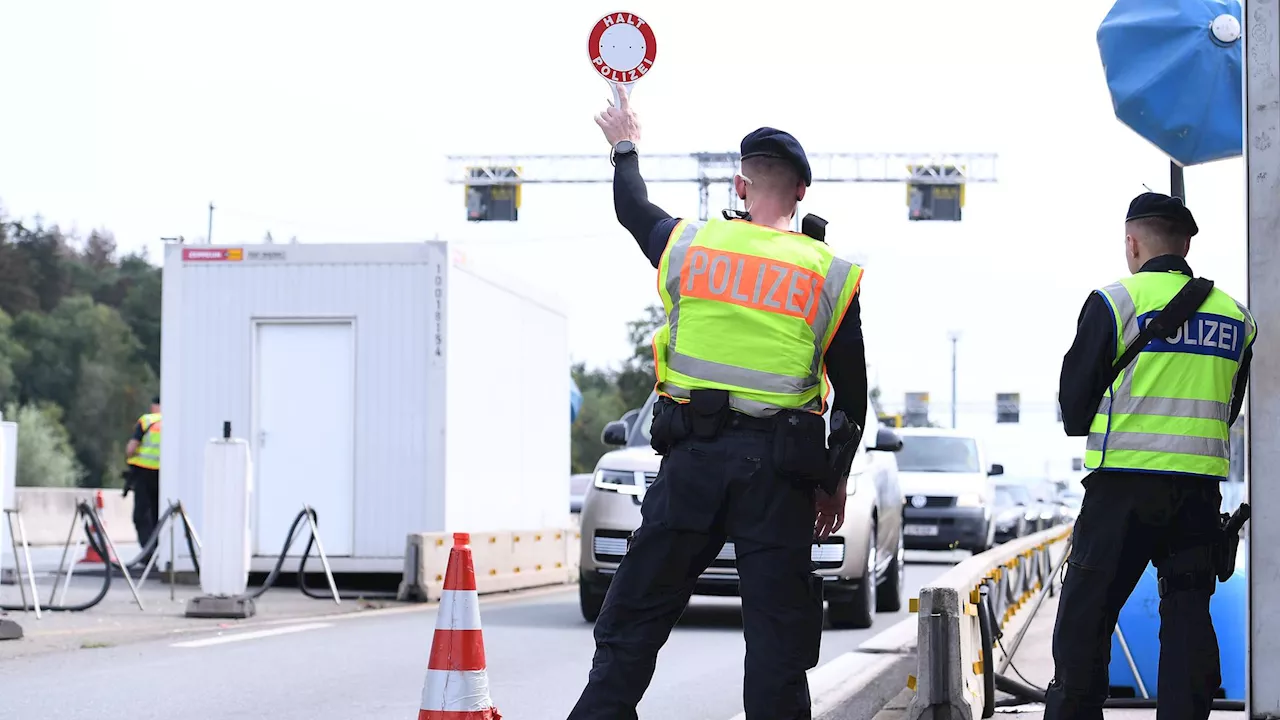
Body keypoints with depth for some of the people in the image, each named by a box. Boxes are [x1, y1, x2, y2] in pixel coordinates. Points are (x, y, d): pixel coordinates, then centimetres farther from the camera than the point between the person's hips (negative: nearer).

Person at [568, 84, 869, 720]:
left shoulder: (689, 244, 5)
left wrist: (625, 149, 48)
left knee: (634, 617, 7)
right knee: (778, 630, 1)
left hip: (694, 454, 1)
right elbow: (853, 397, 6)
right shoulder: (829, 276, 3)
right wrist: (836, 482, 17)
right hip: (779, 469, -1)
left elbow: (632, 209, 29)